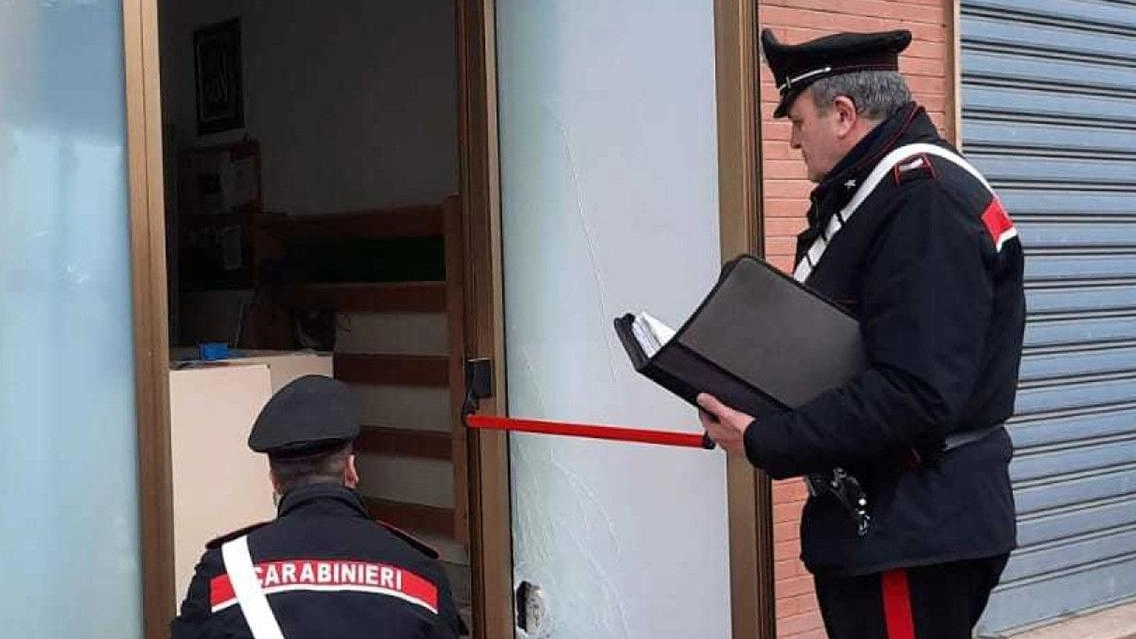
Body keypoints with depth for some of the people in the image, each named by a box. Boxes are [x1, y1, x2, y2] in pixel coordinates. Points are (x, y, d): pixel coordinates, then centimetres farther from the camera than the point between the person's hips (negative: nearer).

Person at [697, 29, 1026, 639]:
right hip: (876, 519, 10)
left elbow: (915, 393, -27)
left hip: (919, 535, -10)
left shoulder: (926, 201, -19)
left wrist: (763, 443, -22)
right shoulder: (876, 192, 13)